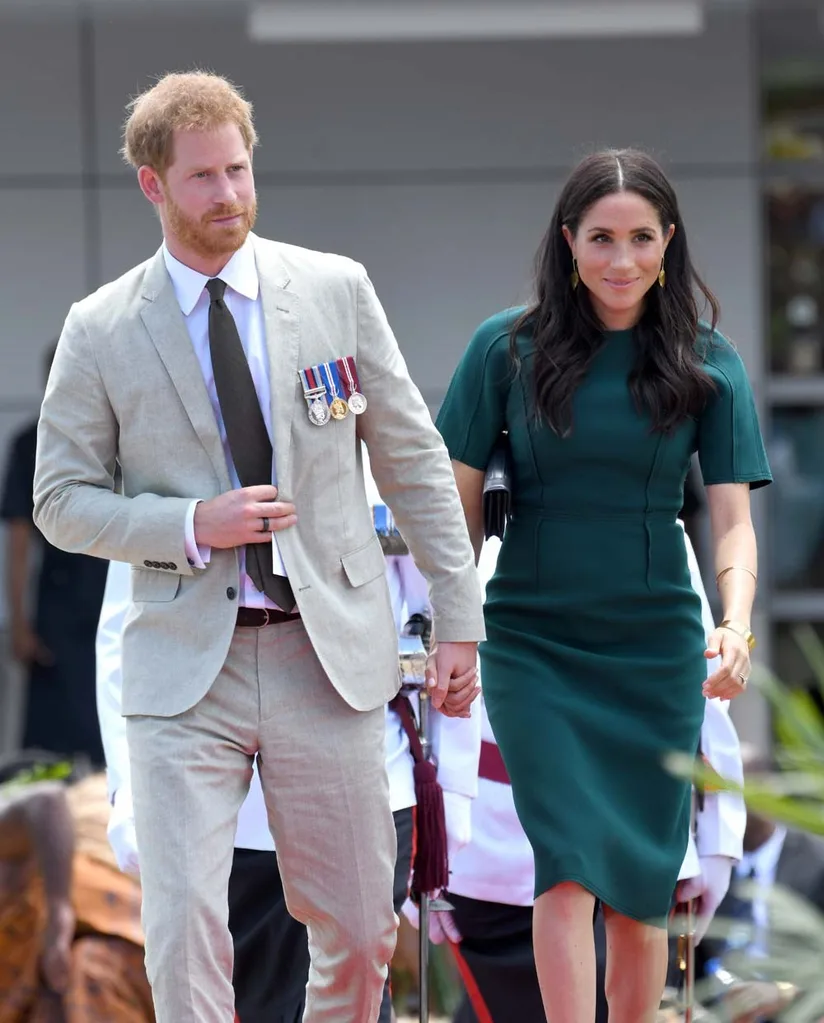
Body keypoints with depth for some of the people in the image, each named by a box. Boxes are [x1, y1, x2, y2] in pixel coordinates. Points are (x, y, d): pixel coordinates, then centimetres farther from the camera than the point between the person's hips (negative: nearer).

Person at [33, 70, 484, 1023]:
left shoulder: (336, 290, 3)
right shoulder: (101, 331, 0)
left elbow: (414, 460, 8)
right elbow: (63, 500, 4)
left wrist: (458, 618, 4)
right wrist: (192, 528, -12)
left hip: (327, 656, 2)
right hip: (186, 667, -1)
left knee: (359, 932, 8)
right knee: (184, 934, -11)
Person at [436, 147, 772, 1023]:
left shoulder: (706, 362, 1)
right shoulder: (509, 348, -2)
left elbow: (732, 516, -4)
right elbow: (459, 501, 3)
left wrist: (736, 623, -21)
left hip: (654, 646, 1)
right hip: (532, 644, -1)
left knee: (640, 883, 6)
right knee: (568, 862, -13)